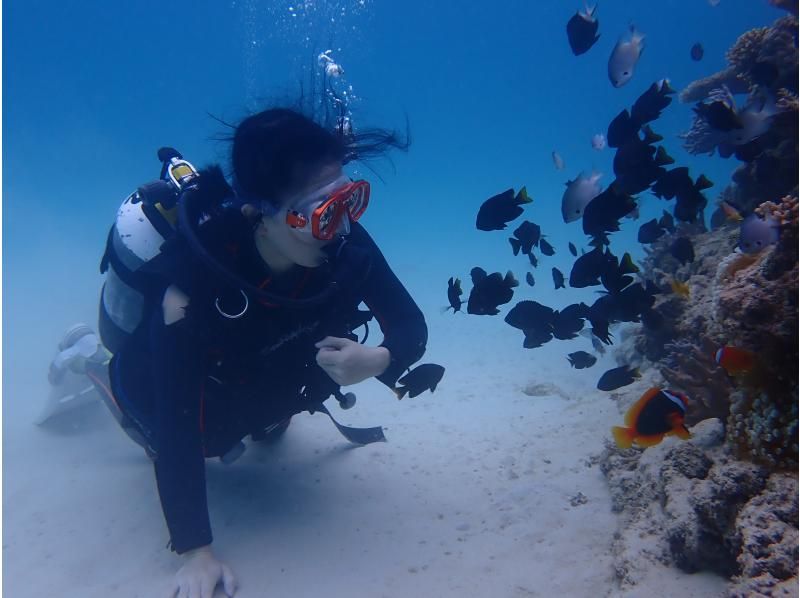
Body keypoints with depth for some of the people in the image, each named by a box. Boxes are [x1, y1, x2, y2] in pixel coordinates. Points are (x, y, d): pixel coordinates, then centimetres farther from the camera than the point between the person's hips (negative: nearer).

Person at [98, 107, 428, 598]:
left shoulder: (344, 243, -31)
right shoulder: (191, 280, -43)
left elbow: (410, 325, -21)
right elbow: (177, 427, -39)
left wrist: (379, 360, -44)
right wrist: (196, 551, -37)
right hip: (160, 378, -3)